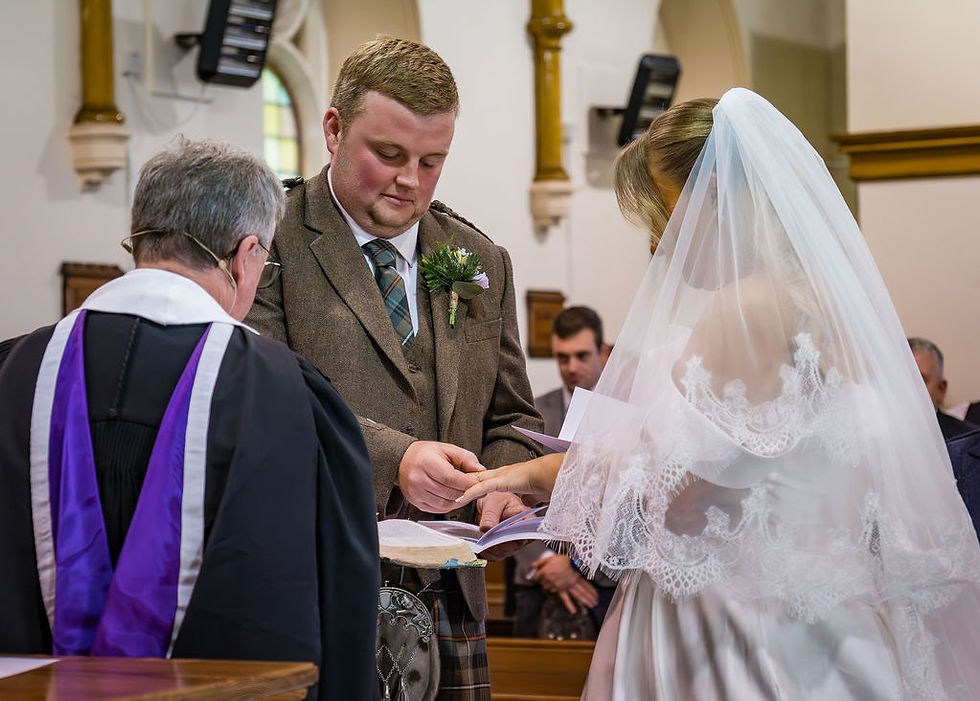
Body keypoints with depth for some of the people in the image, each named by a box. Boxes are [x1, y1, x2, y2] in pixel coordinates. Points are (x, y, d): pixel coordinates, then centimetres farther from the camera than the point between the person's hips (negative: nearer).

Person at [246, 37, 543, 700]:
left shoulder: (483, 262, 16)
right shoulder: (272, 240, -2)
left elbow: (510, 417, 21)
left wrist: (504, 485, -1)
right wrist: (393, 458, -25)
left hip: (447, 596, 5)